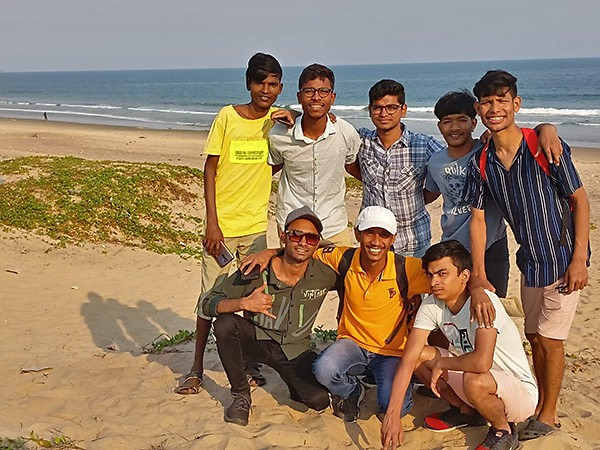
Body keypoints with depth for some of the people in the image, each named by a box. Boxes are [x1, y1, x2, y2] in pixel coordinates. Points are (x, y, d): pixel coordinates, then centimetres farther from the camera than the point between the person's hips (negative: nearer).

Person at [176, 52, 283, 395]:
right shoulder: (228, 116, -5)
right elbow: (210, 170, -4)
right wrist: (212, 223, -10)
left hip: (256, 225, 3)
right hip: (222, 224, -2)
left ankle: (251, 363, 26)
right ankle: (197, 369, 15)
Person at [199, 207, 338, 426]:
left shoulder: (326, 275, -16)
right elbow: (205, 304, -19)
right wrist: (243, 303, -36)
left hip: (295, 350, 0)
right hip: (256, 340, 0)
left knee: (319, 400, -24)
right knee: (225, 324, -31)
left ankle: (295, 383, 14)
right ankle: (241, 395, -9)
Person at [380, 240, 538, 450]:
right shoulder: (432, 305, -10)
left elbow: (482, 362, -41)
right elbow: (408, 360, -15)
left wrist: (442, 364, -21)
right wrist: (392, 415, -23)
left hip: (520, 392, -6)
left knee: (474, 381, -37)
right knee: (419, 356, -9)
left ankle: (504, 431, -3)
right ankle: (466, 411, 13)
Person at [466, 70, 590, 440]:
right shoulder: (481, 163, -3)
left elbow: (580, 200, -13)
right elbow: (478, 217, 0)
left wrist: (579, 260, -17)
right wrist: (479, 277, -5)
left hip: (562, 260, -5)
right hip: (529, 261, 5)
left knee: (550, 339, 0)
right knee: (534, 337, 16)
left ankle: (549, 414, 18)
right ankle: (541, 403, 34)